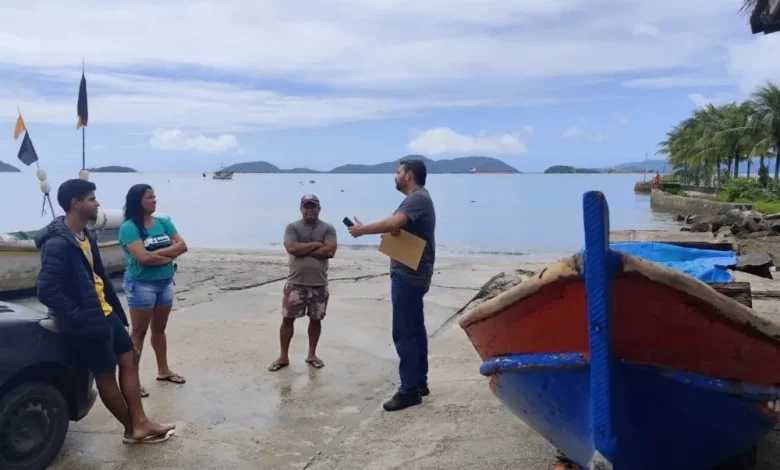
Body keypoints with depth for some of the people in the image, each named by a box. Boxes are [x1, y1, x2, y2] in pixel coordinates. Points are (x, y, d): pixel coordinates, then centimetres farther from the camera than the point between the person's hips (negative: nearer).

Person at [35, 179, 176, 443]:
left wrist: (116, 309, 15)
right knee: (106, 374, 5)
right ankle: (132, 428, 20)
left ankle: (139, 424, 14)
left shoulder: (84, 236, 9)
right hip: (89, 322, -10)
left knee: (129, 359, 9)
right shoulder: (57, 244, -21)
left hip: (105, 312, 10)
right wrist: (79, 318, -23)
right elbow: (47, 291, -26)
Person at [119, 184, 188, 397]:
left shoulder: (163, 223, 5)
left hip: (165, 282, 6)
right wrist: (168, 256, -11)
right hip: (141, 285, -6)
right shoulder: (129, 227, -13)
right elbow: (143, 257, -24)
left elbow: (182, 246, -5)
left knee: (159, 328, 18)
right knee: (138, 332, 0)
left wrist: (157, 253, -17)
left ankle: (163, 370, 30)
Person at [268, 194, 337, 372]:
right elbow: (292, 248, -16)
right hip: (295, 283, -1)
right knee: (287, 318, 3)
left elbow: (330, 251, -15)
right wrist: (315, 245, -13)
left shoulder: (328, 228, 0)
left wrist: (303, 250, -13)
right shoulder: (292, 227, 0)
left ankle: (312, 355, 26)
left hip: (319, 284, 1)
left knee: (315, 319, 11)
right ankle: (283, 357, 15)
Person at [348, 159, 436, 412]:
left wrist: (362, 229, -20)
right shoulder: (416, 199, 18)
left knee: (404, 333, -8)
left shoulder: (418, 198, -16)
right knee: (415, 329, 15)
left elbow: (393, 223, -31)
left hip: (408, 275, -11)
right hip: (412, 274, 11)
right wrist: (394, 228, -9)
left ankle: (409, 390, -2)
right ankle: (419, 382, 23)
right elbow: (398, 225, 15)